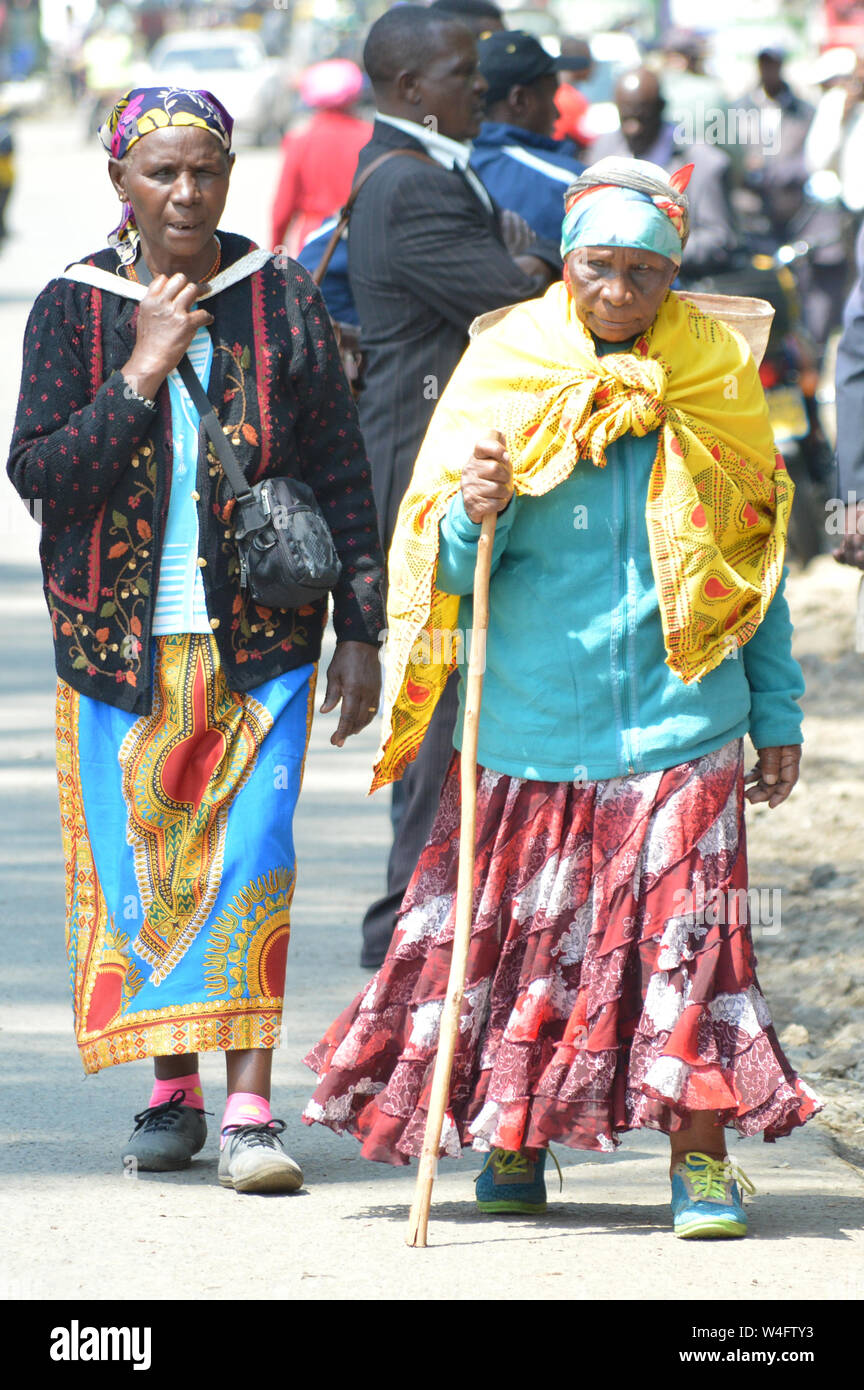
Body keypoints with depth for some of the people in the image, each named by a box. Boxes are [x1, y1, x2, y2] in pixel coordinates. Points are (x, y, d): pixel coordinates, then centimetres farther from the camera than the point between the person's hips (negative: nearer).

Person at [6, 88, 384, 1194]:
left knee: (248, 862, -10)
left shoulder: (282, 302, 2)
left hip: (256, 637, -1)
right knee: (137, 866, 5)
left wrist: (360, 633, 3)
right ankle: (172, 1092, 21)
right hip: (119, 639, 1)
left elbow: (342, 478, 6)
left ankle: (249, 1111, -13)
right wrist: (141, 374, -15)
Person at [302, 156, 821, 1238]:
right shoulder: (506, 370, 1)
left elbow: (756, 561, 13)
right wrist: (474, 514, -22)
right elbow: (444, 572, 0)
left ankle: (700, 1160, -4)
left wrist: (777, 712, 12)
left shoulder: (716, 381, 5)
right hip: (533, 716, 0)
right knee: (521, 925, 5)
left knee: (688, 926, -8)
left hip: (679, 713, 0)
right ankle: (513, 1136, 23)